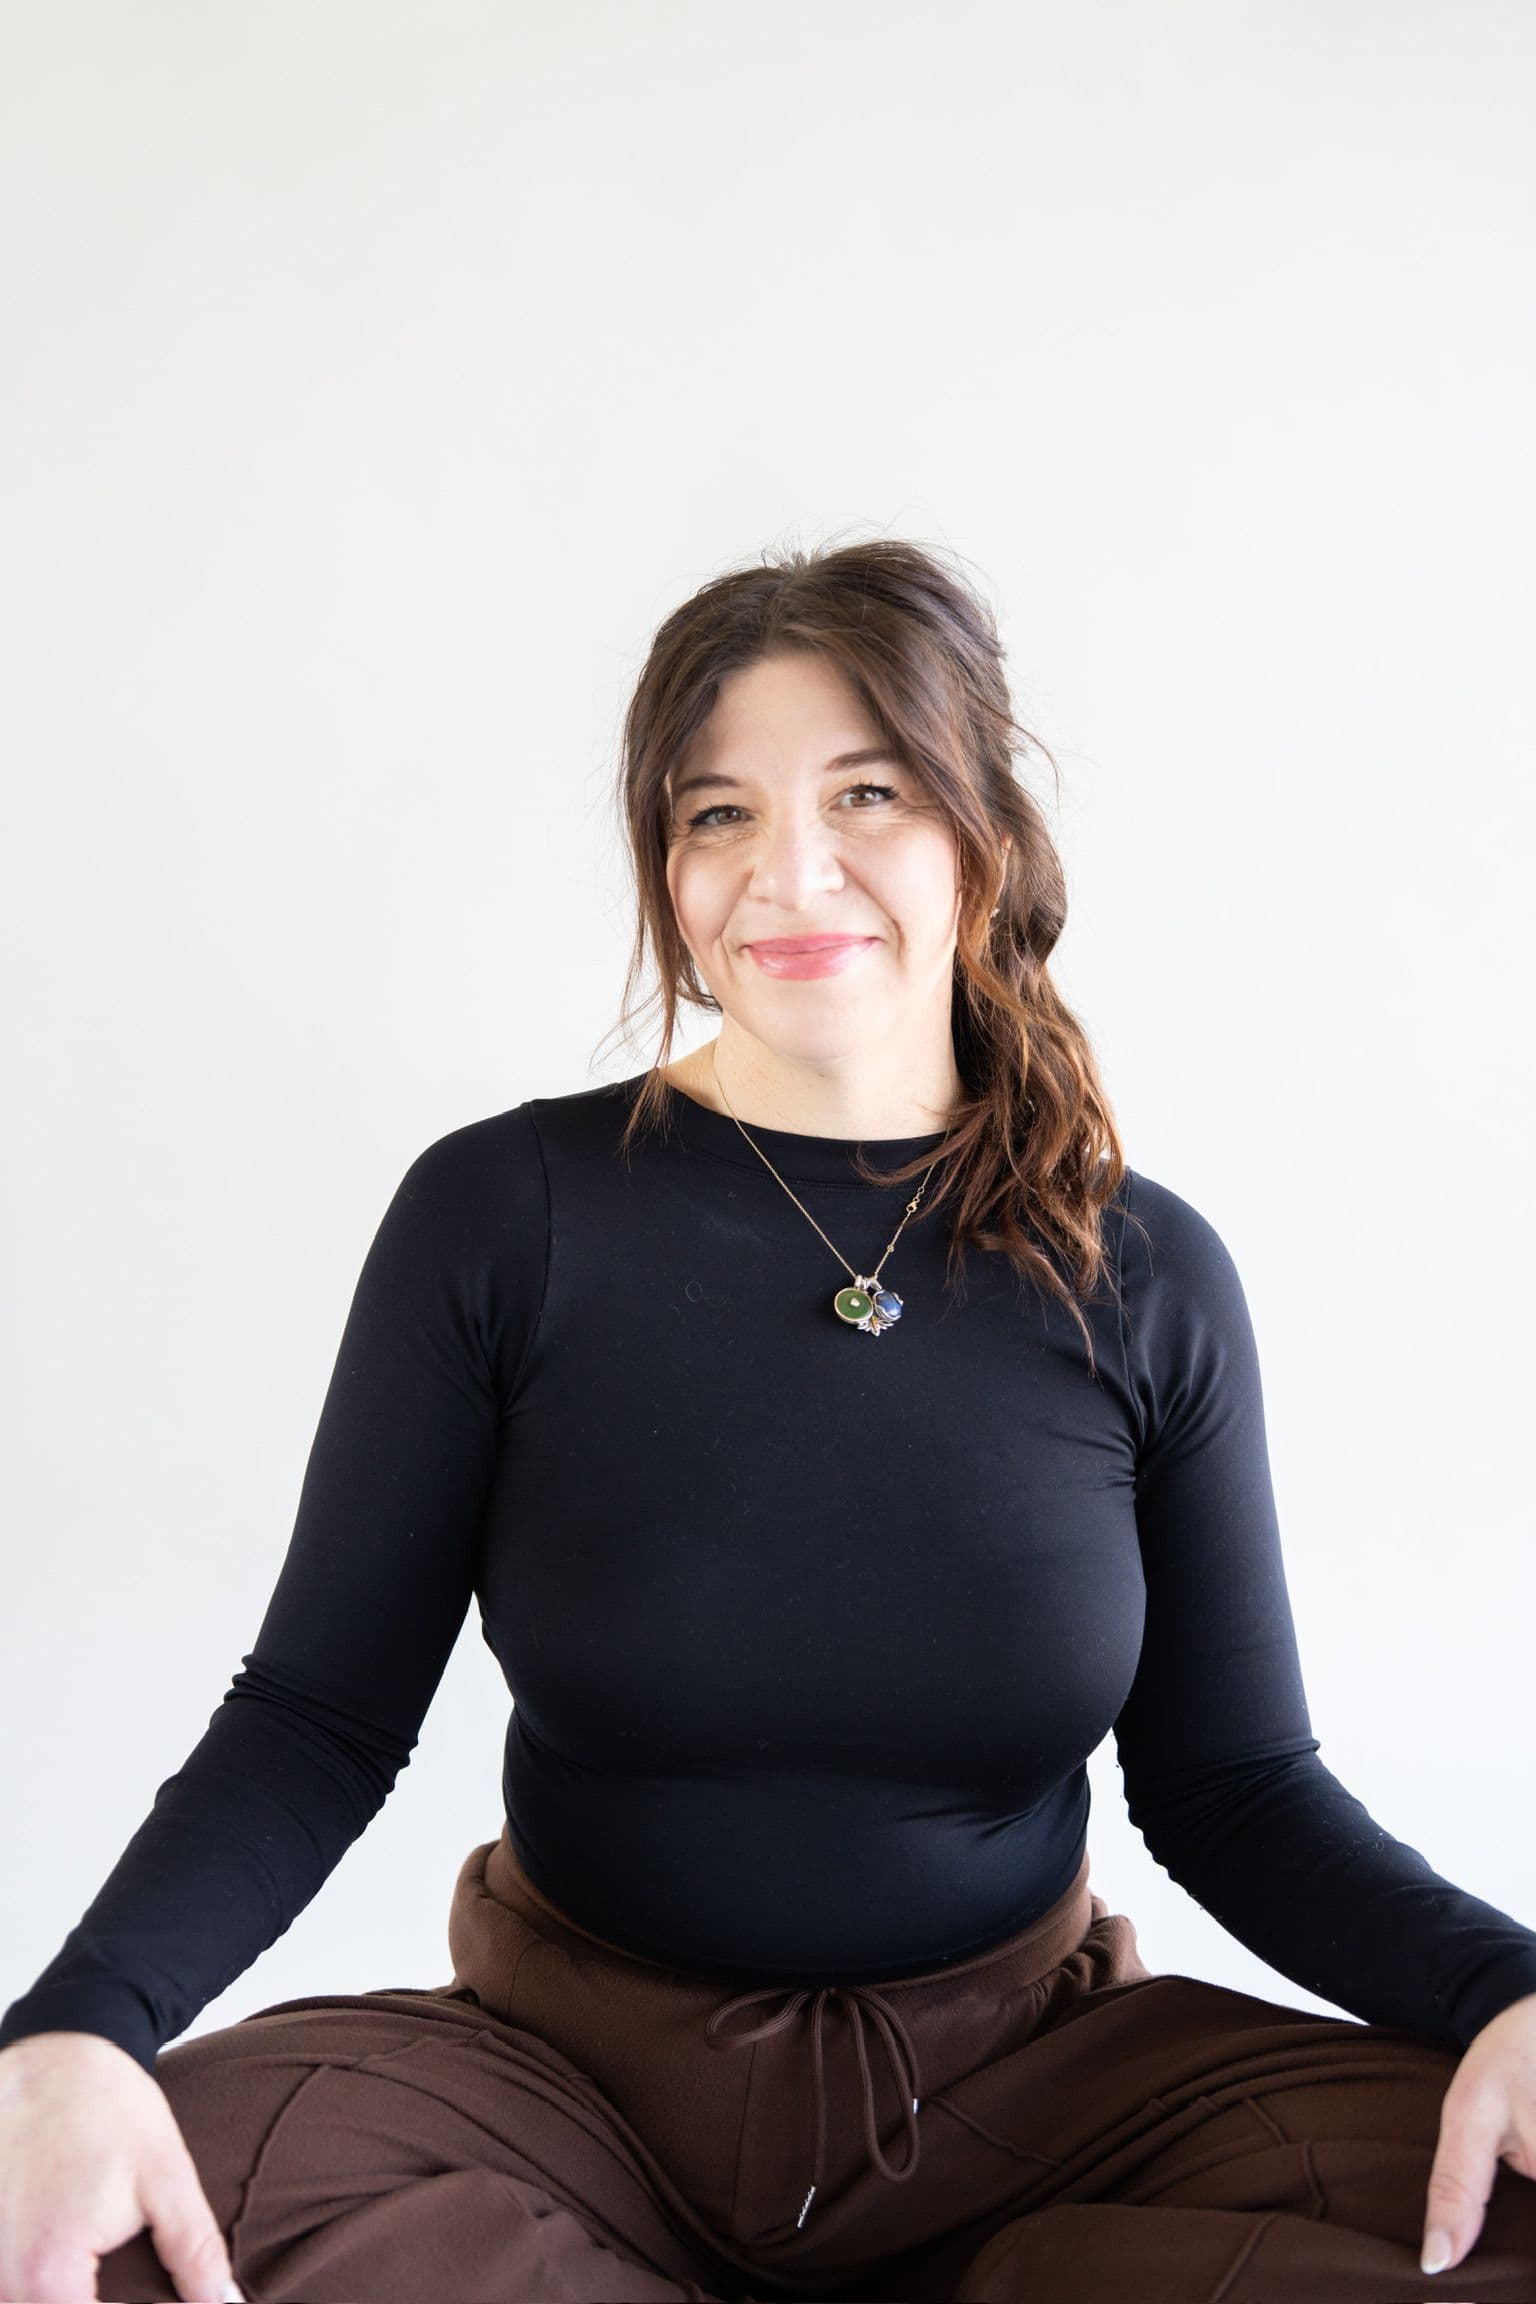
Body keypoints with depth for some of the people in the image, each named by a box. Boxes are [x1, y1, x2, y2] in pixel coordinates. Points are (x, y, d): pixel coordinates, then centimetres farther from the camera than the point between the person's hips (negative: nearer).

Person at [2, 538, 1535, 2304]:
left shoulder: (1144, 1278, -4)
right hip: (574, 2068, 0)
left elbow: (1234, 1788, 0)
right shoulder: (501, 1216, -8)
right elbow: (321, 1712, -7)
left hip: (1011, 2080, 1)